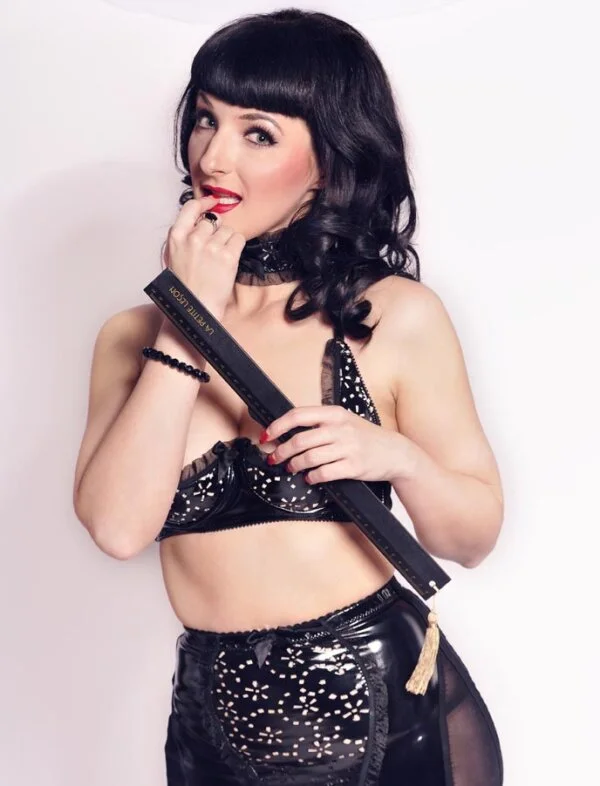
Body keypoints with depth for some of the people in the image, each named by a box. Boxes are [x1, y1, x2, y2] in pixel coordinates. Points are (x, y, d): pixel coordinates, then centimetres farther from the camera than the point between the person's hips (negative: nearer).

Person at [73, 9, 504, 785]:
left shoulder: (397, 317, -8)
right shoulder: (134, 334, 0)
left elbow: (475, 536, -2)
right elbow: (117, 527, -15)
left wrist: (397, 457, -21)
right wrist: (187, 320, -15)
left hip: (391, 708, -2)